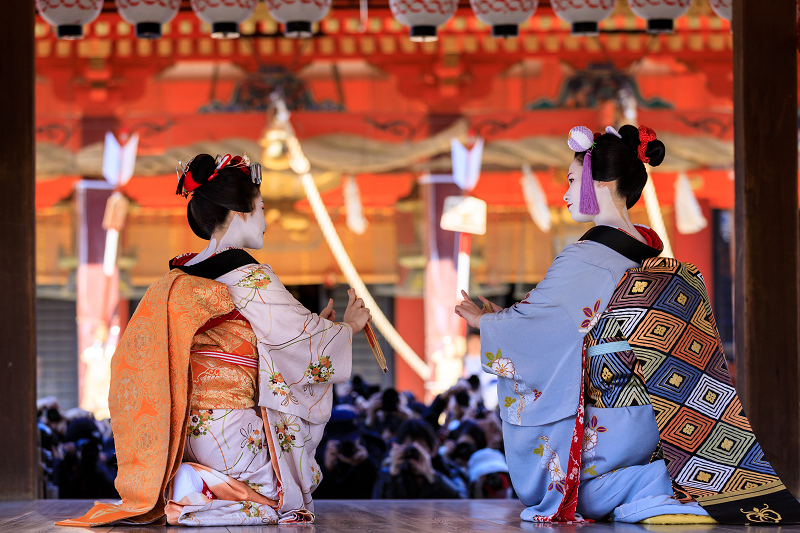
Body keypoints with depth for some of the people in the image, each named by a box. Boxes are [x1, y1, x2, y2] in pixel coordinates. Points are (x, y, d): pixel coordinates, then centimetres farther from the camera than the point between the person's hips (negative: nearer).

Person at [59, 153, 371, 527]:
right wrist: (347, 327, 17)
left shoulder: (178, 282, 12)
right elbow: (306, 343, -5)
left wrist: (315, 324, 26)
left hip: (187, 436, 7)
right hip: (234, 437, -7)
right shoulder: (251, 279, -12)